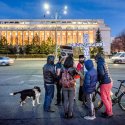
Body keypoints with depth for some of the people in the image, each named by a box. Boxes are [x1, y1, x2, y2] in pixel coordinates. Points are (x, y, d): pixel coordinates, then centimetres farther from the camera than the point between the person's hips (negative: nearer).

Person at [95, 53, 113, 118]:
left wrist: (99, 80, -9)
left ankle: (109, 113, 11)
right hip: (109, 82, 9)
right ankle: (108, 111, 28)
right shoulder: (104, 63, 10)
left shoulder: (100, 63, -15)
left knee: (104, 98, 3)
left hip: (104, 83, -9)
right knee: (108, 98, 17)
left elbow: (101, 74, -25)